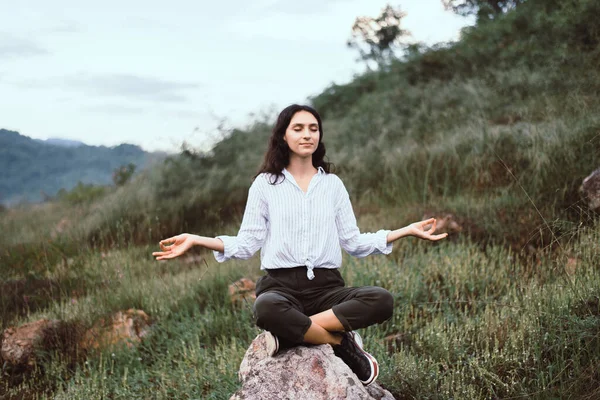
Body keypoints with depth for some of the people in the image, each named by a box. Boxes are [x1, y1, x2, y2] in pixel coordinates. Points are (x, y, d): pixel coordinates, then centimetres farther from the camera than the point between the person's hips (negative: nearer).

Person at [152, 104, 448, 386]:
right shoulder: (265, 183, 8)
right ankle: (343, 344, -19)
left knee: (381, 300, -29)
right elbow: (246, 244, 5)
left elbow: (354, 243, 12)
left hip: (326, 287, 3)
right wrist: (196, 240, -8)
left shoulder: (333, 184, 14)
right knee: (266, 309, -41)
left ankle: (289, 333, -24)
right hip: (281, 286, -2)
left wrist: (407, 231, 5)